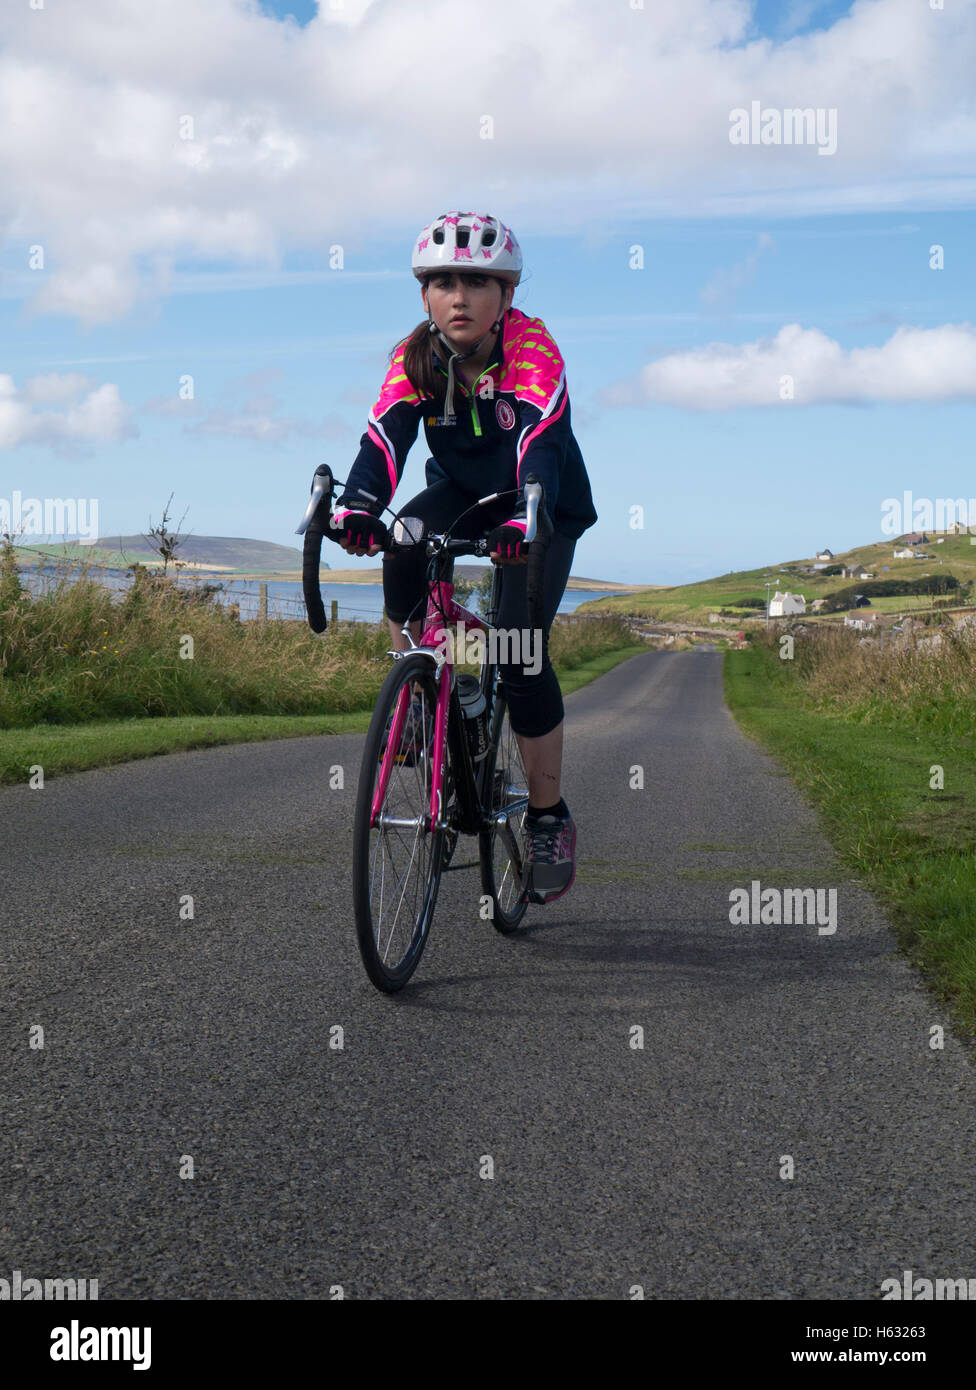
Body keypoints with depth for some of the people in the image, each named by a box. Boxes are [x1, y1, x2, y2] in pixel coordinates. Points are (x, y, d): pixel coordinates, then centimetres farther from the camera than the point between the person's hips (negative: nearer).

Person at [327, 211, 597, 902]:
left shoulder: (532, 346, -27)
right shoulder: (415, 356, -16)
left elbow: (541, 436, -43)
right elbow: (387, 436, -31)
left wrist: (525, 517, -62)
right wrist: (357, 506, -52)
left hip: (545, 506, -3)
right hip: (463, 492, 3)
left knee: (522, 650, -18)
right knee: (403, 546, -32)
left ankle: (550, 819, -2)